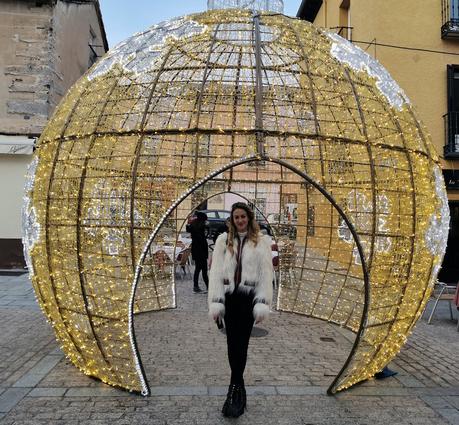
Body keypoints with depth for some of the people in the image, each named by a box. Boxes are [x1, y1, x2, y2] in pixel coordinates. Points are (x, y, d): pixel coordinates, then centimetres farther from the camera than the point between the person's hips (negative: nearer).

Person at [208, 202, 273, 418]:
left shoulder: (261, 241, 1)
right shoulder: (223, 240, 5)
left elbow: (266, 274, -1)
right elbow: (216, 272, 1)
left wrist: (263, 303, -8)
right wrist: (215, 302, -6)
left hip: (248, 297, -2)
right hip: (229, 297, 2)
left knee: (241, 342, -1)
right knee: (232, 342, 9)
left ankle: (235, 387, 10)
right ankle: (239, 387, 25)